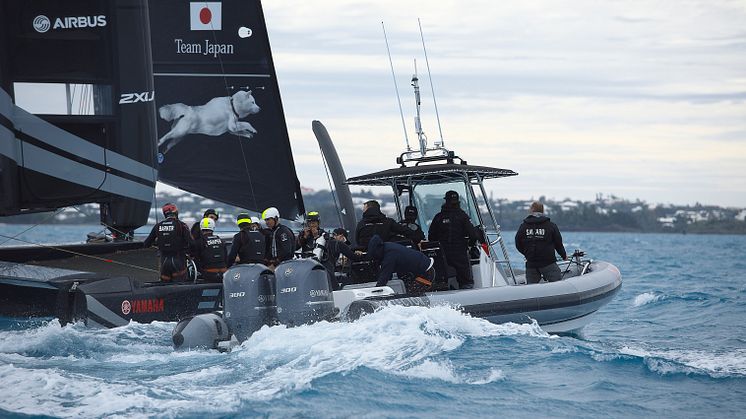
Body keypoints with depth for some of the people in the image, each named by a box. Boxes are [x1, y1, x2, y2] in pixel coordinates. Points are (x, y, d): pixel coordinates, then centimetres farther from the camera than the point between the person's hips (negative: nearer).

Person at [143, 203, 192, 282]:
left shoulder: (158, 226, 4)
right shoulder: (181, 225, -8)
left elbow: (146, 244, 9)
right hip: (178, 260, -4)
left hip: (164, 261, 4)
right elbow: (190, 243, -14)